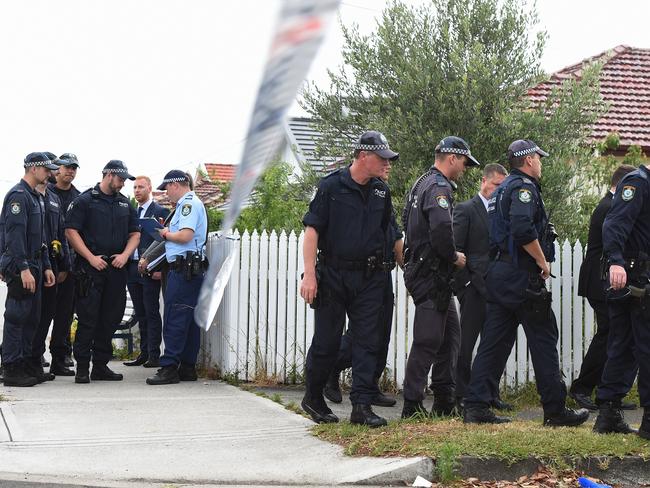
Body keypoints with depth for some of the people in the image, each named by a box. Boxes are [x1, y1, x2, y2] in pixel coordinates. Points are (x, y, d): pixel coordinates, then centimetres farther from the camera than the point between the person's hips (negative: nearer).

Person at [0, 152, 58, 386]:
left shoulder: (36, 198, 18)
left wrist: (46, 267, 19)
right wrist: (23, 269, -26)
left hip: (34, 266, 10)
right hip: (20, 267, -10)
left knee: (31, 317, 12)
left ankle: (28, 365, 19)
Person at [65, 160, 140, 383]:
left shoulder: (125, 204, 16)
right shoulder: (85, 200, -1)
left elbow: (135, 233, 17)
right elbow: (71, 231, -7)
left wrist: (125, 254, -1)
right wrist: (91, 257, -14)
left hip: (116, 268, 6)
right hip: (90, 268, -6)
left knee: (111, 319, 7)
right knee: (88, 319, -6)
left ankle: (101, 365, 15)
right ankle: (82, 367, -1)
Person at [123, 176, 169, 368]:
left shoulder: (160, 212, -3)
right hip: (132, 268, 6)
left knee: (152, 313, -5)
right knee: (140, 314, 10)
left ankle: (154, 355, -2)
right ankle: (144, 353, 15)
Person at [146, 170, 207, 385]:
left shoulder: (189, 204, -11)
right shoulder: (190, 203, 21)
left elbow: (185, 236, -22)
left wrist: (166, 234, -6)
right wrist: (168, 232, 12)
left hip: (184, 268, -10)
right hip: (191, 269, 10)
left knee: (174, 321, -10)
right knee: (189, 320, 10)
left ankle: (169, 368, -10)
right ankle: (188, 367, 14)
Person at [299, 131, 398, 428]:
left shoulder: (381, 191, 9)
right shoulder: (331, 186, -7)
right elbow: (312, 230, -10)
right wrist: (309, 275, -16)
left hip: (370, 277, 4)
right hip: (333, 275, -4)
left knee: (367, 341, -1)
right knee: (327, 340, 4)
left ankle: (362, 406, 1)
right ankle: (313, 398, 24)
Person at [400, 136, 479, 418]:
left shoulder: (422, 183, 18)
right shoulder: (439, 187, -15)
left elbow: (409, 223, 24)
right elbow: (441, 229, -30)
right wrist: (454, 257, -13)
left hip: (421, 269, 11)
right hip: (431, 275, -11)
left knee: (450, 334, 15)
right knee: (428, 341, -6)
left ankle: (445, 400, 19)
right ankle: (412, 406, -2)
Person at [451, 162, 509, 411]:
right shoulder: (465, 210, -4)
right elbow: (455, 250, -8)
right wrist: (464, 285, -12)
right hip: (475, 288, -6)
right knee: (465, 344, -3)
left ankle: (490, 393, 18)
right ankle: (460, 396, 3)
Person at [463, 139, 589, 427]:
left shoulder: (503, 189, 21)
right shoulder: (524, 186, -10)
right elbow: (523, 229, -25)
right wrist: (543, 261, -14)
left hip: (498, 273, 9)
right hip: (522, 275, -9)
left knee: (493, 342, 7)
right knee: (544, 340, -2)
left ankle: (476, 408, 4)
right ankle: (555, 411, 3)